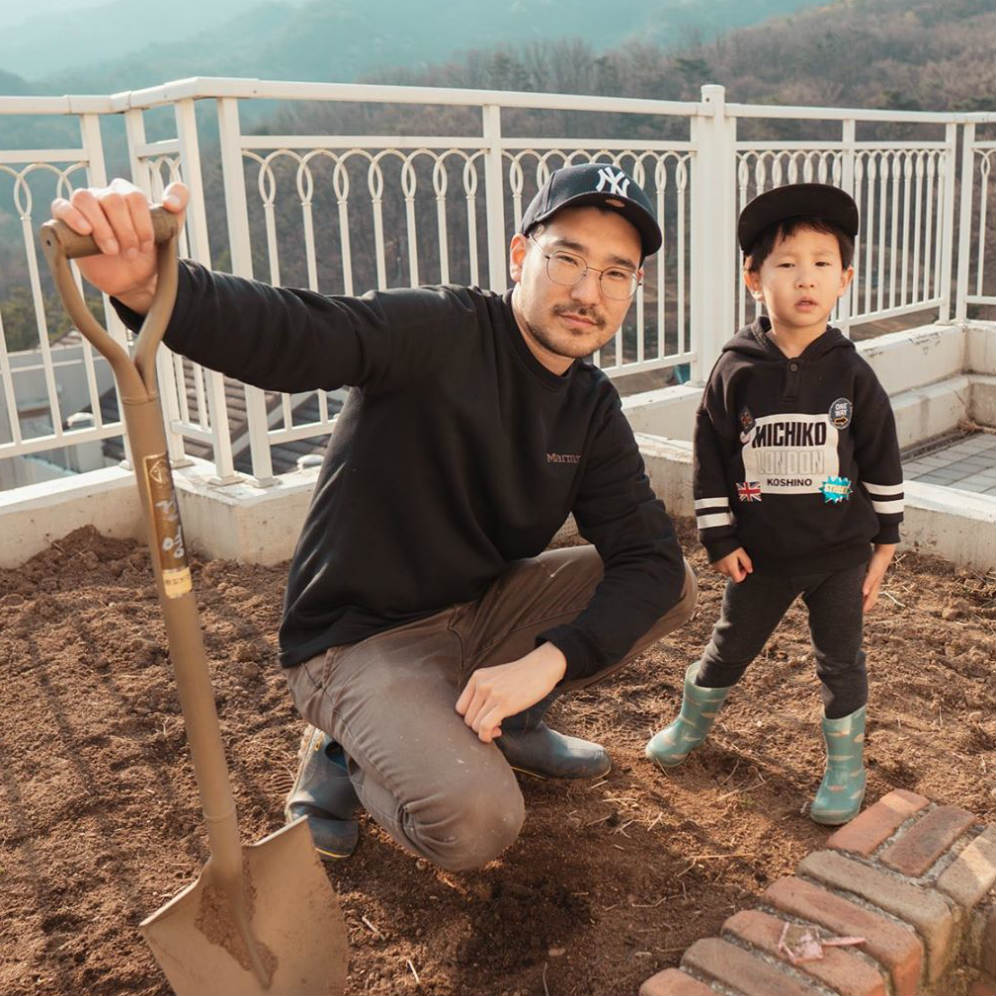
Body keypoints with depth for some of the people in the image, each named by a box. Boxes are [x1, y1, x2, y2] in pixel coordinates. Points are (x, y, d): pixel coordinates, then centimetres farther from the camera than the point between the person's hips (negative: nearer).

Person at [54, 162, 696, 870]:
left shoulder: (593, 409, 0)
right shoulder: (442, 333, -20)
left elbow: (650, 555, -8)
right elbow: (293, 335, -38)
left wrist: (547, 661, -25)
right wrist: (146, 286, -59)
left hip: (479, 613, 7)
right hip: (359, 641, -7)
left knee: (675, 584, -4)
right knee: (473, 825, -28)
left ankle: (508, 722, 13)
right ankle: (345, 752, 4)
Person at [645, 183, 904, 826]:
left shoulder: (851, 375, -7)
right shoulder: (736, 373, -9)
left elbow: (882, 462, 1)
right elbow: (711, 458, -4)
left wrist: (884, 544, 2)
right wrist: (720, 539, -4)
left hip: (841, 553, 0)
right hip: (762, 554, 1)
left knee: (841, 661, 11)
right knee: (730, 648, 17)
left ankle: (847, 767, 29)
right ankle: (691, 725, 42)